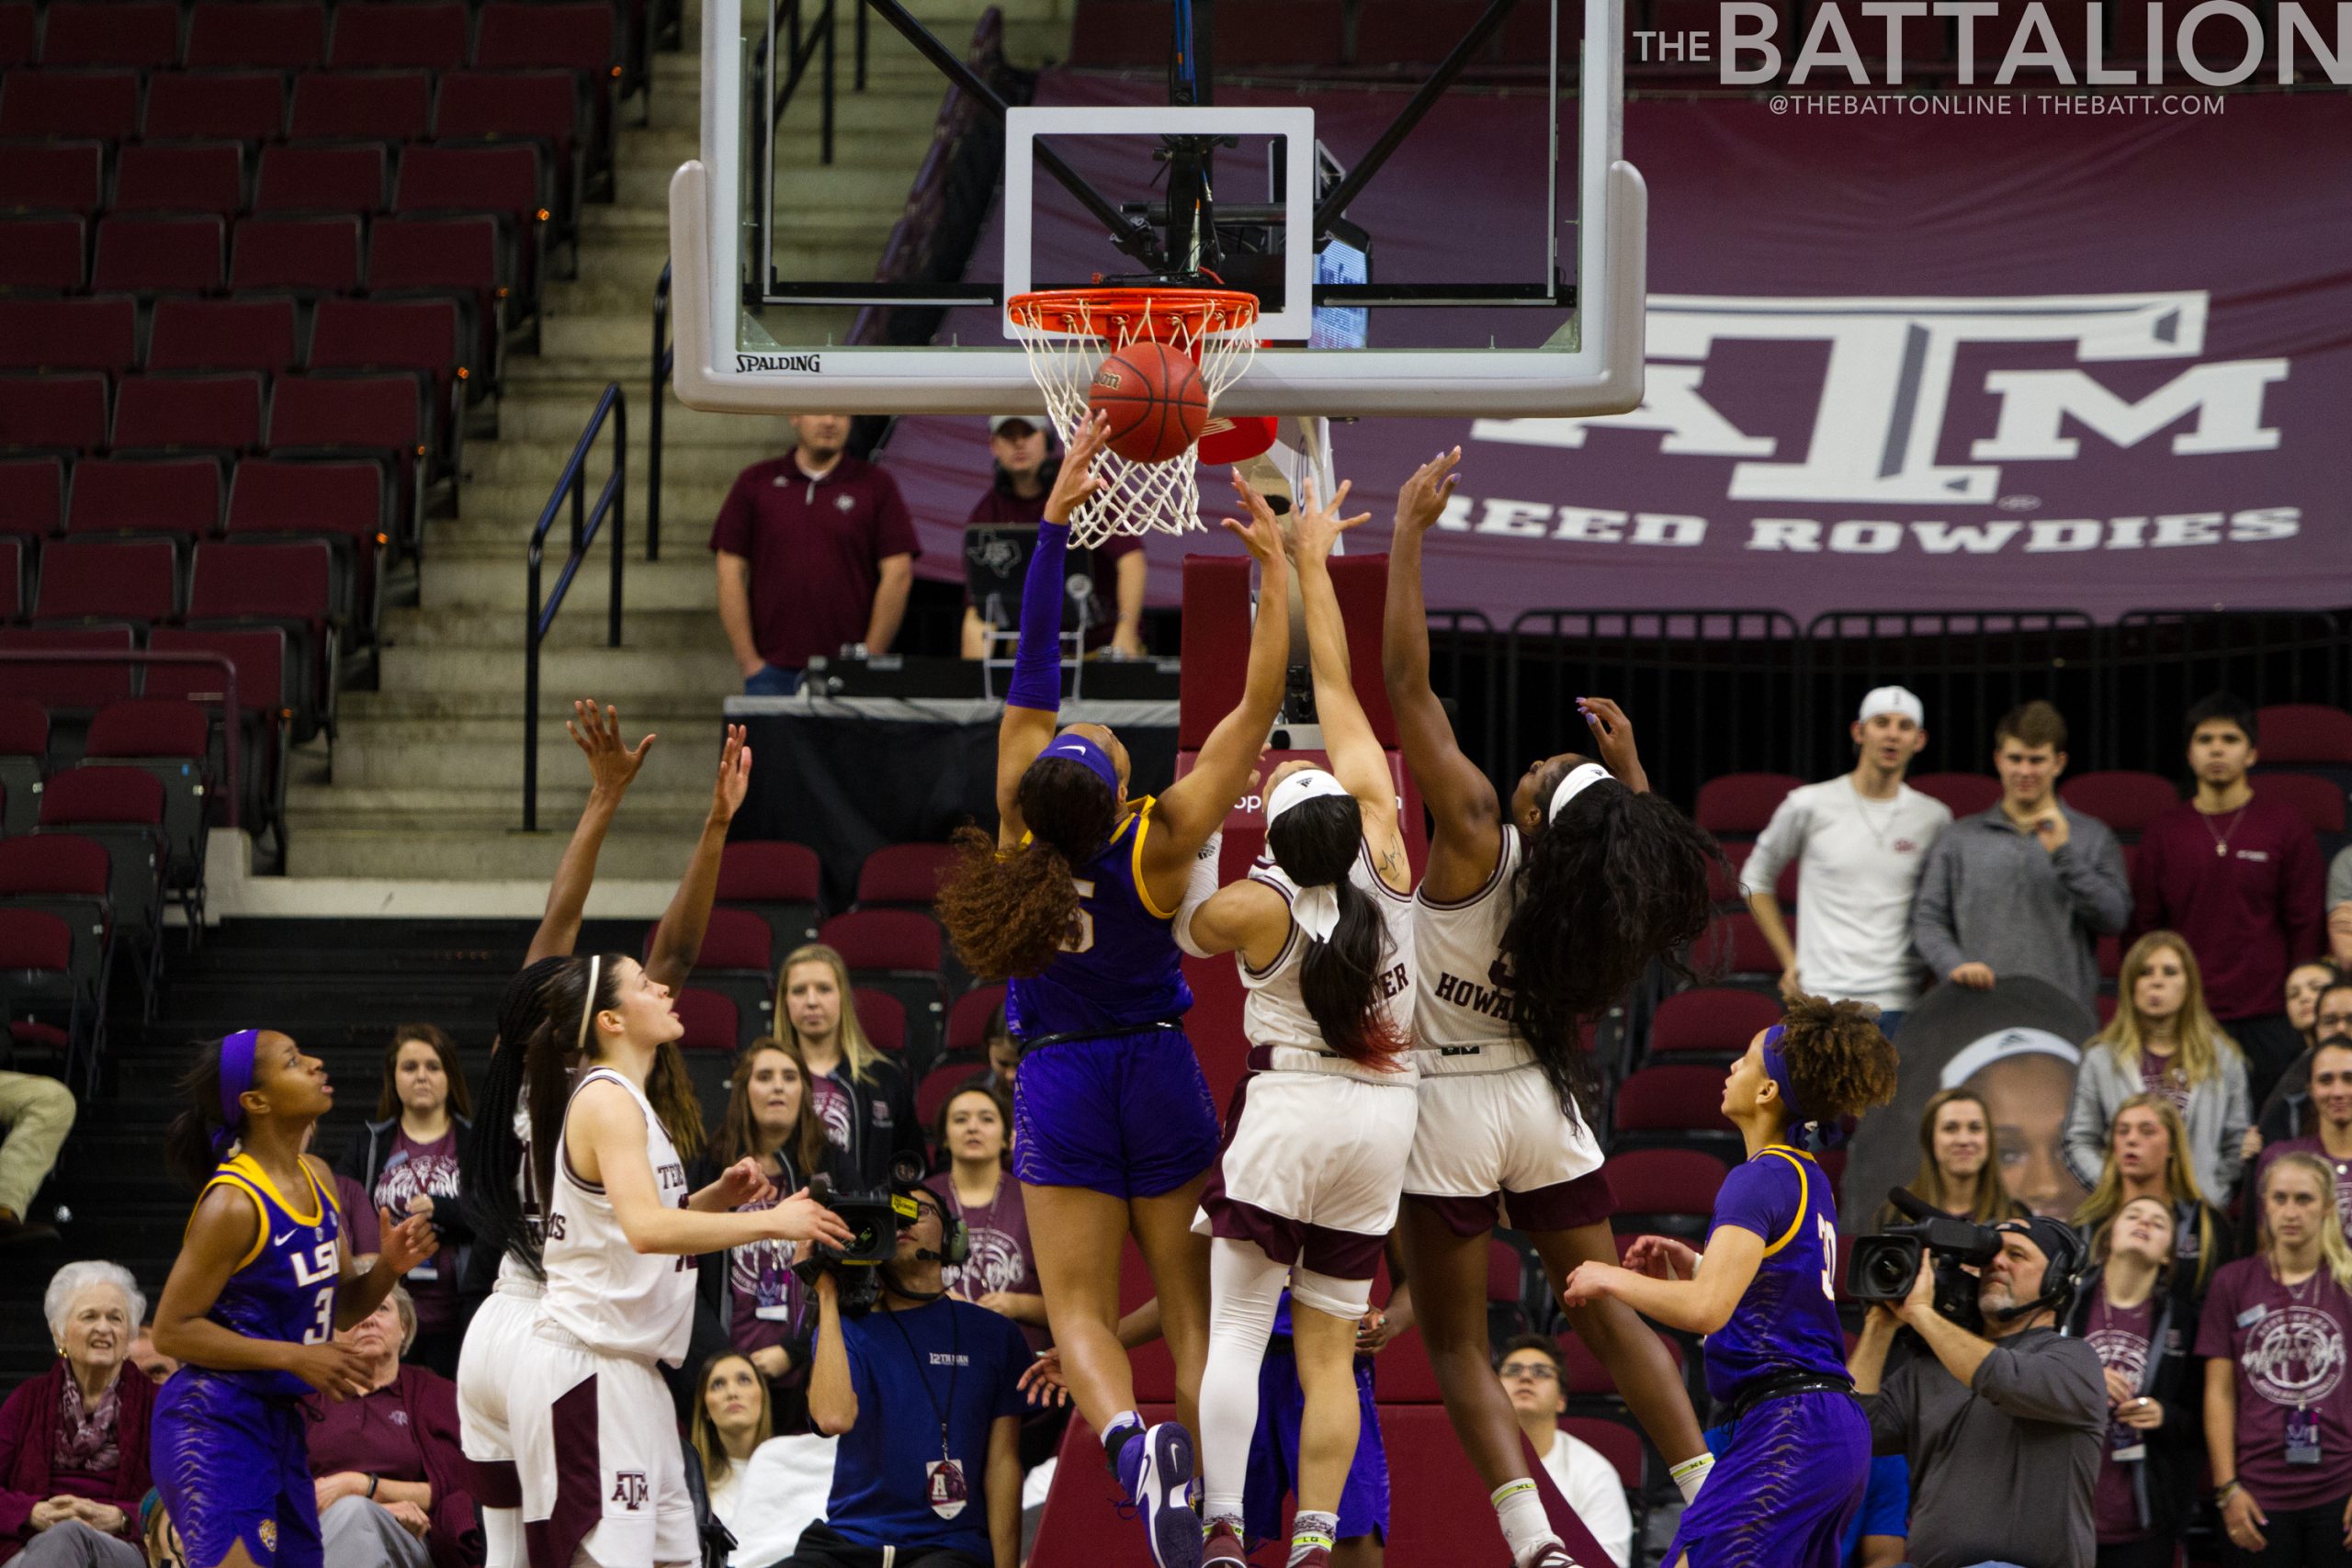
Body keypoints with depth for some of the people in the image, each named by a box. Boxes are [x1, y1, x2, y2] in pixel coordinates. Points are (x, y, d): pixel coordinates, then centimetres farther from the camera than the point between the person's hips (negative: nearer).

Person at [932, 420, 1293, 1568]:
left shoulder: (1023, 831, -16)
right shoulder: (1162, 844, -18)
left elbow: (1030, 679, -13)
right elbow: (1260, 704, -17)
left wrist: (1053, 523, -12)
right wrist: (1277, 574, -13)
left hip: (1058, 1084, 0)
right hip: (1160, 1074, 0)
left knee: (1079, 1309, -1)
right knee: (1189, 1296, 12)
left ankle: (1130, 1437, -30)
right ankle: (1208, 1473, 3)